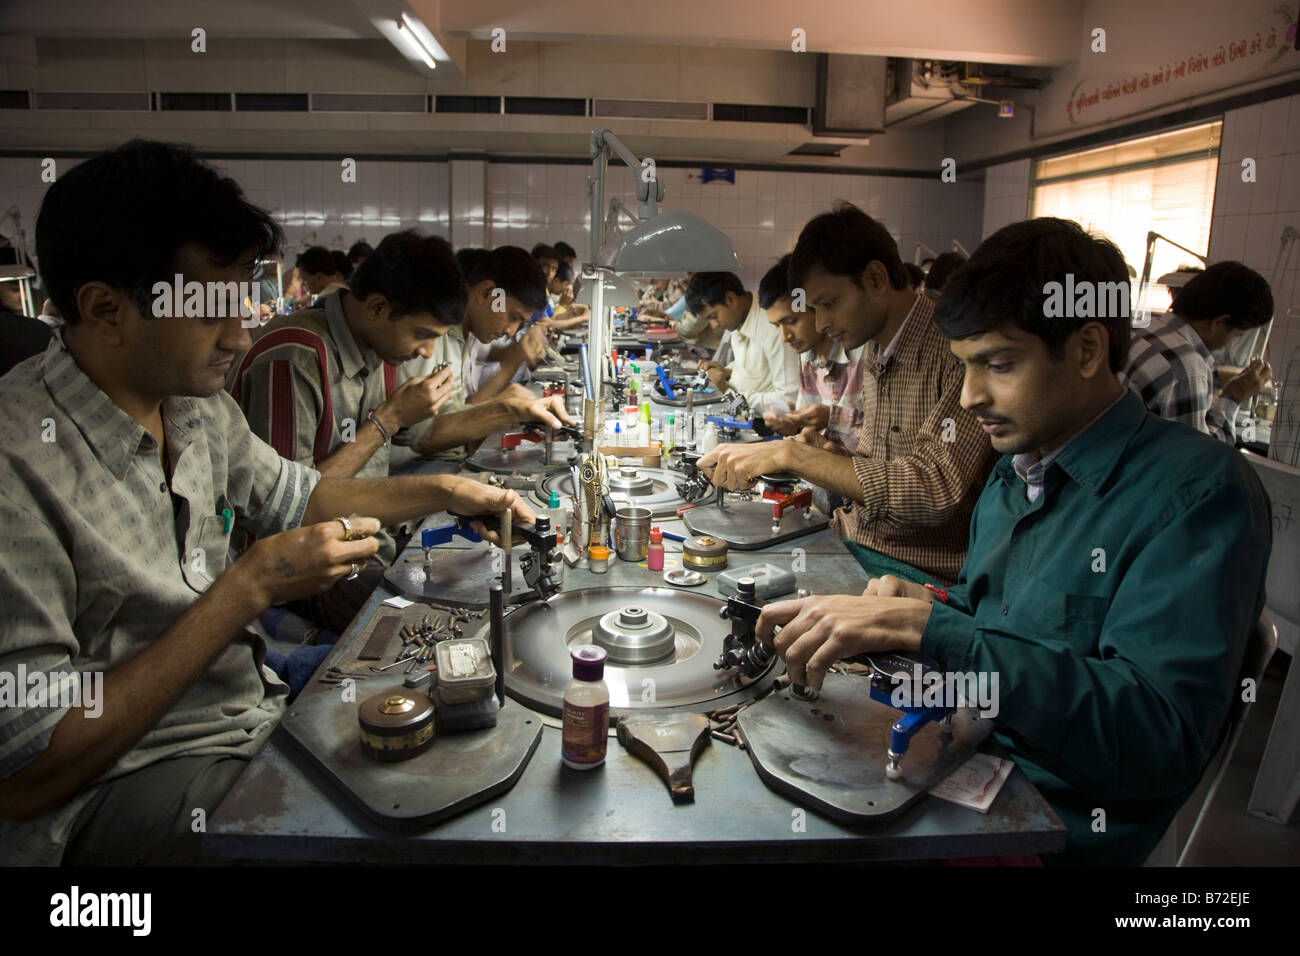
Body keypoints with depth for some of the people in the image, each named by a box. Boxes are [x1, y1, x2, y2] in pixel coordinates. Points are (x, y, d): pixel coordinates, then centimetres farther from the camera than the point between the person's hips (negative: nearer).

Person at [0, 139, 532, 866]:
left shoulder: (199, 404, 2)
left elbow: (291, 493, 21)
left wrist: (443, 491, 10)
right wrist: (249, 588, -25)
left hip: (255, 709, 8)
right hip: (112, 786, -7)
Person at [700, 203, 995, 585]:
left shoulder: (957, 350, -18)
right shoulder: (872, 355, 10)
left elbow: (934, 489, -27)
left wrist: (792, 455, -26)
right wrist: (829, 454, -2)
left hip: (915, 573, -7)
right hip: (850, 548, 8)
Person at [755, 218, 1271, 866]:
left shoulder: (1198, 490, -16)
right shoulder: (1014, 469, 8)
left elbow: (1158, 739, -26)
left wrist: (926, 626, -30)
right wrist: (924, 605, -2)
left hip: (1062, 828, -6)